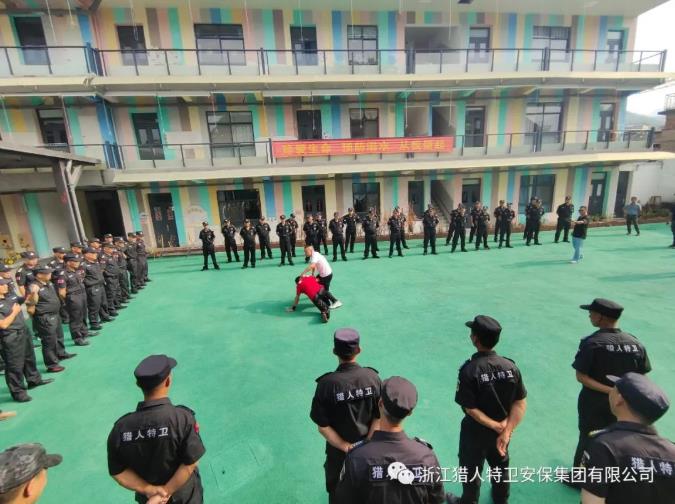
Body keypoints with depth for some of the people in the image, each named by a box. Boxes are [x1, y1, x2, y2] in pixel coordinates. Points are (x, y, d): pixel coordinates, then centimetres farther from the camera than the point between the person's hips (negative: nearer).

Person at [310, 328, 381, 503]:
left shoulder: (327, 383, -27)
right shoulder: (373, 377, -20)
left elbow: (323, 427, -20)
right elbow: (379, 417, -13)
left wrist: (345, 447, -12)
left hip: (338, 449, -2)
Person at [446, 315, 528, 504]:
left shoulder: (469, 370, -29)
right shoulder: (510, 366, -15)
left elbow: (470, 408, -25)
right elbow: (520, 403, -12)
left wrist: (496, 426, -13)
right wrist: (506, 431, -13)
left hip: (475, 432, -4)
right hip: (502, 431, 5)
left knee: (471, 471, 22)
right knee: (500, 466, 32)